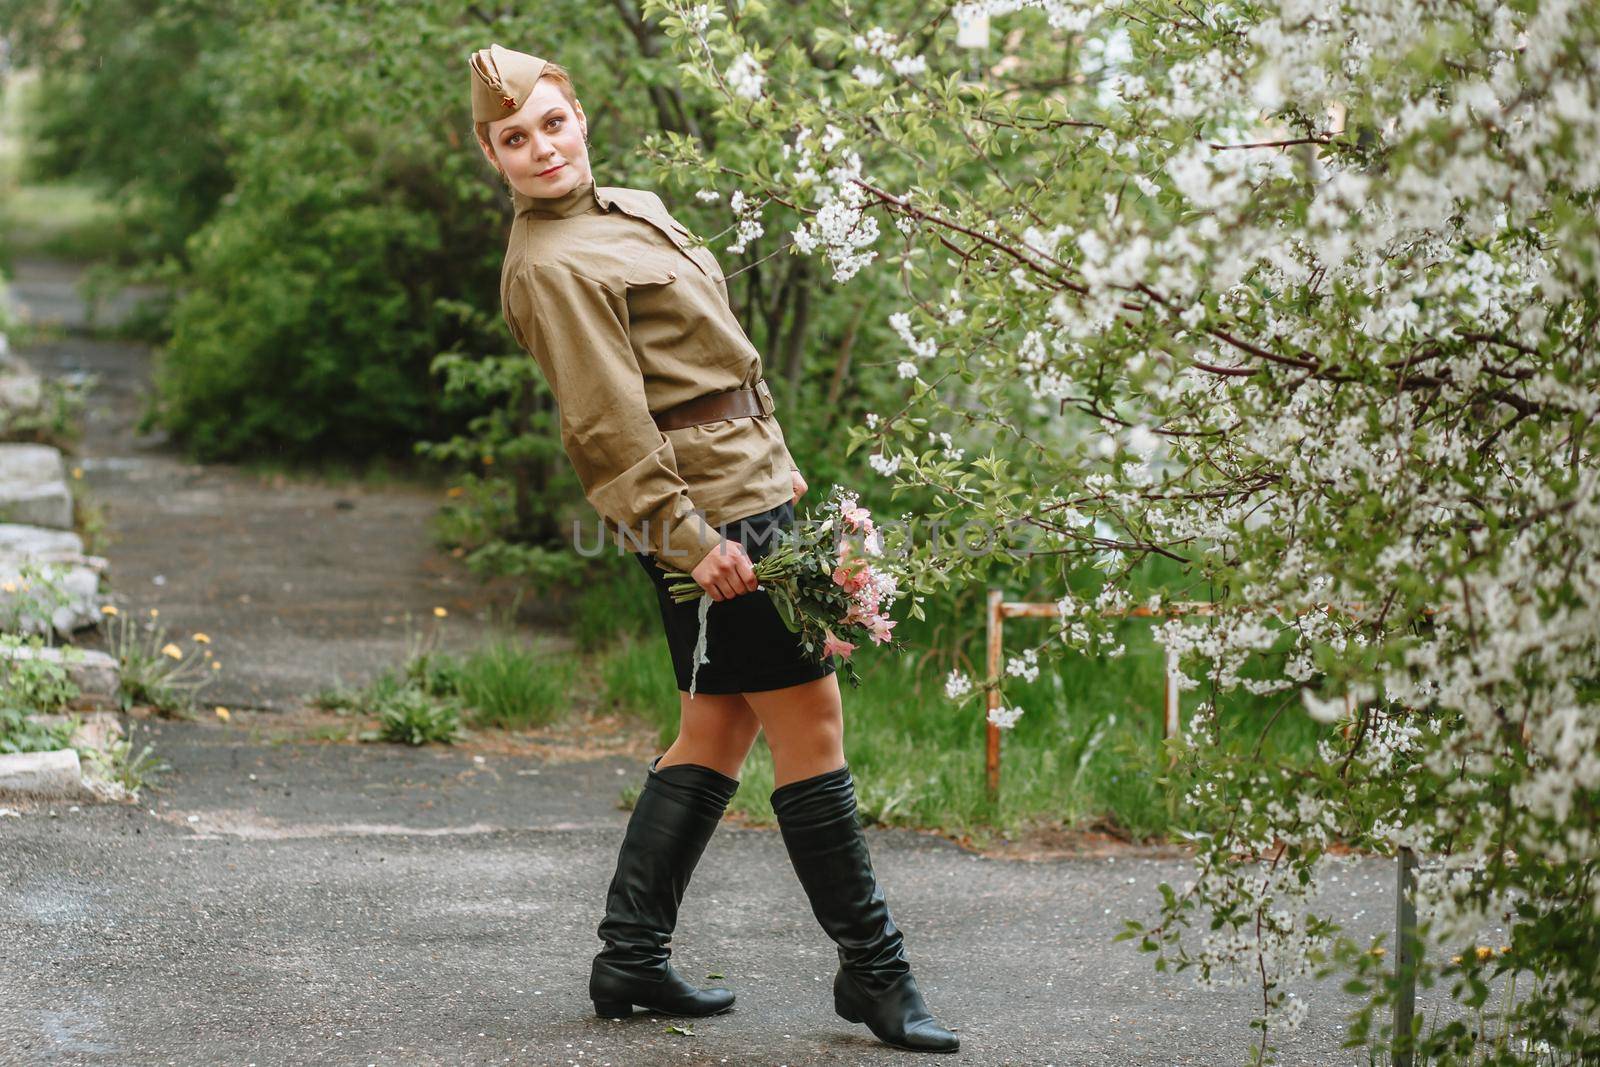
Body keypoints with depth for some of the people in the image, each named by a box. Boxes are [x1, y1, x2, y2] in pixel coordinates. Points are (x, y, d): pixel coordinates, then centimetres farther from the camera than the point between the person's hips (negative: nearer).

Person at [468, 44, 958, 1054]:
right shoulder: (553, 267, -15)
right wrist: (689, 539, -23)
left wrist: (777, 462, 24)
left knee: (718, 726, 13)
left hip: (746, 485, 10)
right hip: (712, 509, -10)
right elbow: (606, 424, -19)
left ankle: (633, 956, 18)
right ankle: (873, 970, 1)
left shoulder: (632, 209, 15)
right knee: (810, 717, -6)